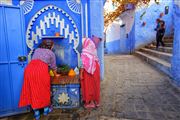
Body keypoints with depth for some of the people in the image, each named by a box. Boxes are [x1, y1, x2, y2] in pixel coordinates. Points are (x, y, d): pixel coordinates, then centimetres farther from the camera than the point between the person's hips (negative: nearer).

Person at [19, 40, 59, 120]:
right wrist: (55, 75, 42)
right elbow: (53, 67, 25)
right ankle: (46, 109, 30)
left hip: (29, 69, 4)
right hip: (41, 69, -4)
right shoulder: (51, 53, 18)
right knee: (44, 90, 14)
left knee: (33, 90, 11)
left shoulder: (37, 50, 29)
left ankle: (36, 113, 20)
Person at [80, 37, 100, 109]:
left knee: (89, 86, 6)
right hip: (95, 69, 7)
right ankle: (96, 101, 29)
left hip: (88, 71, -7)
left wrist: (81, 73, -12)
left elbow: (84, 64, -17)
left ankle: (90, 102, 18)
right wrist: (96, 69, 17)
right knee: (95, 85, 16)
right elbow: (96, 61, 10)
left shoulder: (85, 52, -15)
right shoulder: (93, 51, 7)